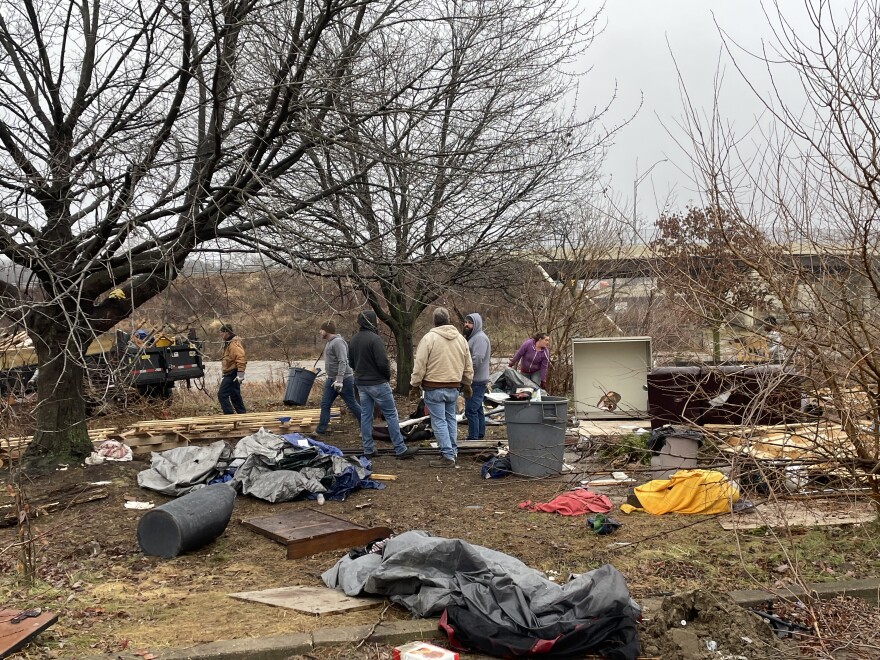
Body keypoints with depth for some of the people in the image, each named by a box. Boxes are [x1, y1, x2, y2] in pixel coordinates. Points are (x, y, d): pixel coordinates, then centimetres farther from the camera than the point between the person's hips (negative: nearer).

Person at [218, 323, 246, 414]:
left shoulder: (234, 344, -16)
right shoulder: (228, 343, 17)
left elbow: (241, 359, -26)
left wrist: (240, 374, -30)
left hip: (232, 374, -11)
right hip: (230, 374, 11)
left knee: (222, 394, -12)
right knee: (235, 396, 13)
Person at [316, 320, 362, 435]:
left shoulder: (338, 342, -18)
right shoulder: (330, 342, 13)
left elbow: (343, 362, -25)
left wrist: (339, 380, -29)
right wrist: (329, 376, 22)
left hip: (343, 379, -10)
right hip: (331, 380, 10)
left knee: (352, 404, 0)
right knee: (325, 404, 6)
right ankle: (320, 430, 11)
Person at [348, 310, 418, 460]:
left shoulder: (354, 340, 8)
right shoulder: (374, 339, -18)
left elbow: (351, 362, 15)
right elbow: (383, 362, -21)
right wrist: (388, 375, -4)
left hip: (361, 383, 8)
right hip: (377, 383, -8)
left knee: (365, 415, 11)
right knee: (391, 415, -1)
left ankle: (368, 450, 14)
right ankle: (401, 450, 0)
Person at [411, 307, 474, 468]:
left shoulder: (429, 338, -11)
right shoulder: (460, 338, 7)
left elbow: (420, 365, -11)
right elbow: (468, 366, 14)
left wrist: (415, 384, 2)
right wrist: (467, 384, 26)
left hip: (434, 388, -6)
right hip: (453, 387, 6)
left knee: (439, 422, -2)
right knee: (451, 419, 19)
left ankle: (448, 456, -3)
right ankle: (453, 451, 25)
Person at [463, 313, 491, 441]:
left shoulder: (480, 338, -15)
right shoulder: (473, 337, 19)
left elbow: (477, 360, -25)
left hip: (476, 382, -11)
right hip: (475, 381, 11)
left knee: (471, 410, -11)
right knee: (477, 410, 16)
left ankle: (473, 438, -9)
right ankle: (480, 435, 24)